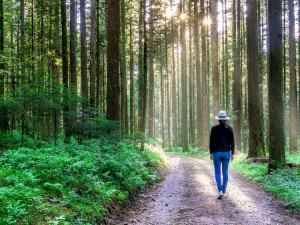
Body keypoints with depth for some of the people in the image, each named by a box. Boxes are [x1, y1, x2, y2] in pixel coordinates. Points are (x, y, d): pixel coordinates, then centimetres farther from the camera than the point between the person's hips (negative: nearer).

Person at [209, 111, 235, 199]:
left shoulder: (214, 128, -6)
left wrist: (211, 153, 7)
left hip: (216, 153, -1)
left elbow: (211, 142, -3)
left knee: (217, 173, 6)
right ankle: (224, 191, 21)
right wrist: (232, 153, 8)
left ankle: (220, 191, -12)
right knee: (225, 172, 15)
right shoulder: (229, 128, -2)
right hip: (226, 153, 2)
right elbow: (232, 142, -1)